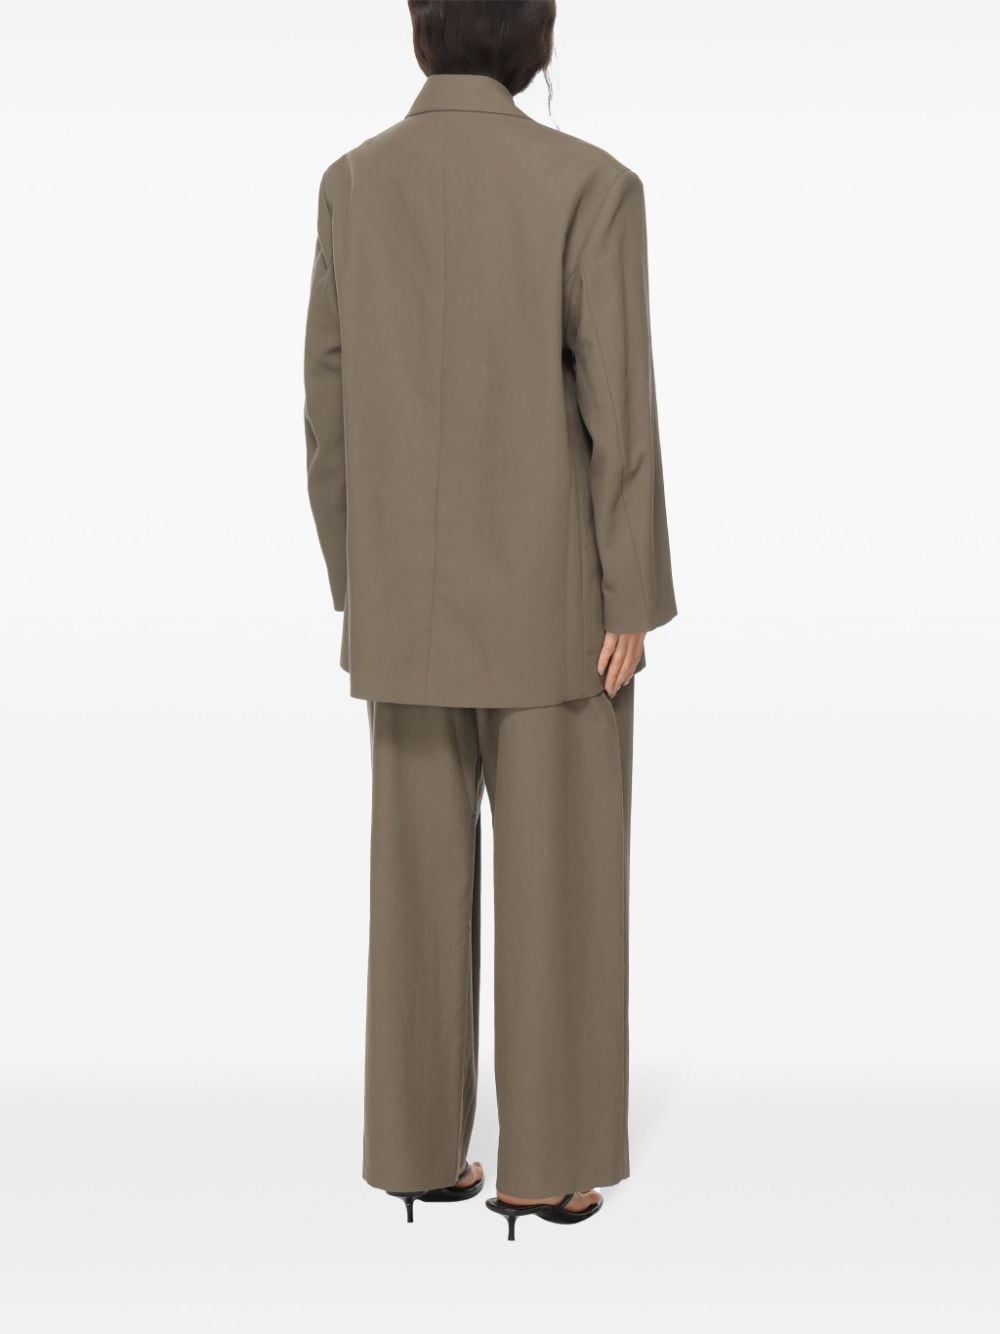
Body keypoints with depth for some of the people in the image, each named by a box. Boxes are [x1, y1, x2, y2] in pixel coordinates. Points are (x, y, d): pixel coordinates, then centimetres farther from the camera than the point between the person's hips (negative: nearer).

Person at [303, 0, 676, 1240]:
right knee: (559, 879, 5)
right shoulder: (591, 184, -10)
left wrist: (353, 584, 11)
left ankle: (420, 1146, 17)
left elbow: (329, 403, 3)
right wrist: (635, 601, -7)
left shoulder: (352, 182, 2)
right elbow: (618, 406, -13)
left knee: (423, 877, 11)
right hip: (549, 591, -4)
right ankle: (543, 1160, 11)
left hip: (413, 593, 4)